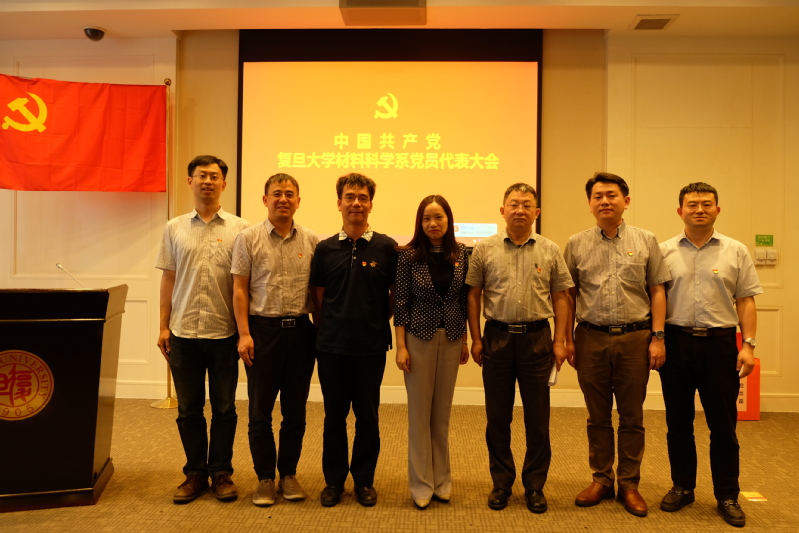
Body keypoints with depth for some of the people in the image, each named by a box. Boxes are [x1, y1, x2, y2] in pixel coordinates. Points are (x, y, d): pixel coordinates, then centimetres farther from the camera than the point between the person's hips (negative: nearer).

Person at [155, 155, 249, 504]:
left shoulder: (240, 229, 0)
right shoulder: (175, 229, 8)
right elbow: (168, 280, 9)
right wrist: (164, 327, 5)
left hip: (224, 333, -2)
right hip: (183, 332, 2)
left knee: (224, 407, 7)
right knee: (188, 408, 11)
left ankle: (221, 472, 23)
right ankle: (195, 473, 26)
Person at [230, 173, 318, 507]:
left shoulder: (311, 241, 5)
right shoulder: (248, 238, -1)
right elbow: (240, 290, -2)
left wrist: (321, 330, 5)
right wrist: (244, 333, -9)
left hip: (301, 329, 2)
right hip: (263, 329, -2)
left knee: (295, 410, 11)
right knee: (260, 410, 6)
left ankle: (289, 473, 27)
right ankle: (265, 477, 22)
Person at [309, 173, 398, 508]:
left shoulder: (386, 247, -2)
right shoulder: (325, 248, 3)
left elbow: (396, 294, 5)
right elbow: (318, 296, 9)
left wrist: (377, 322, 5)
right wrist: (332, 326, 5)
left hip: (371, 347, -1)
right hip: (331, 346, 1)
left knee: (367, 416, 9)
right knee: (334, 415, 11)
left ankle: (364, 480, 27)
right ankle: (334, 479, 27)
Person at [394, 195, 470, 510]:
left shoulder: (461, 254, 1)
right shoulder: (409, 256, -7)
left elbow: (464, 300, 7)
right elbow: (401, 303, -6)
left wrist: (465, 340, 9)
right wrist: (401, 346, -9)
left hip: (451, 339, 3)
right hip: (419, 338, -2)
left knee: (442, 413, 12)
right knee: (419, 413, 6)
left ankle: (442, 481, 26)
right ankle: (421, 485, 19)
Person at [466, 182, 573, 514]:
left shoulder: (550, 251, 3)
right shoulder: (484, 249, 1)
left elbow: (560, 297, 5)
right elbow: (473, 295, 3)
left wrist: (560, 341, -1)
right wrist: (475, 338, -1)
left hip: (537, 338, 0)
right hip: (497, 338, 0)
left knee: (537, 418, 7)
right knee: (497, 416, 9)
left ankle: (535, 485, 24)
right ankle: (501, 482, 25)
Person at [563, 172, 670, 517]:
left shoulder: (645, 241, 4)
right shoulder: (576, 244, 5)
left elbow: (657, 291, 3)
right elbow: (569, 294, 7)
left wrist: (658, 337, -3)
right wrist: (567, 338, 2)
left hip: (634, 337, 0)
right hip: (591, 338, 1)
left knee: (632, 417, 7)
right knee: (598, 416, 10)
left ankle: (629, 484, 21)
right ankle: (601, 479, 24)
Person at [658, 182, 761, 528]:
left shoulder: (736, 252, 5)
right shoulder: (664, 252, 4)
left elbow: (745, 302, 3)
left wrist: (748, 344, -5)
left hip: (719, 344, 0)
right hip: (676, 343, 1)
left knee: (723, 425, 6)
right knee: (678, 423, 10)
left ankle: (727, 496, 21)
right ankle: (682, 487, 26)